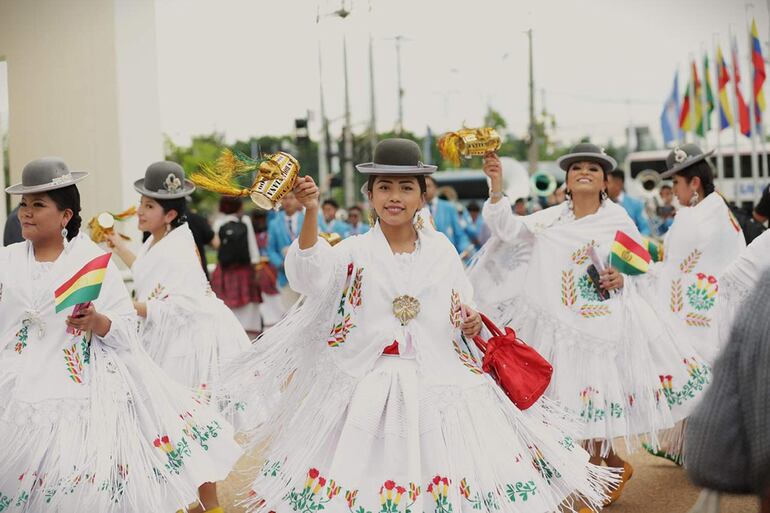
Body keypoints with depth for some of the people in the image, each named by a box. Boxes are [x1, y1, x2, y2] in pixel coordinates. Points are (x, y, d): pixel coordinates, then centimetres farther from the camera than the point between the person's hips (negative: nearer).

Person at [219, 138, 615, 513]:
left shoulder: (442, 249, 7)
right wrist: (310, 213, -34)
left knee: (443, 476, -2)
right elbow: (311, 275, -20)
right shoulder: (356, 251, -1)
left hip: (441, 382, 2)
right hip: (371, 388, -1)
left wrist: (472, 323, -6)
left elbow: (462, 310, 17)